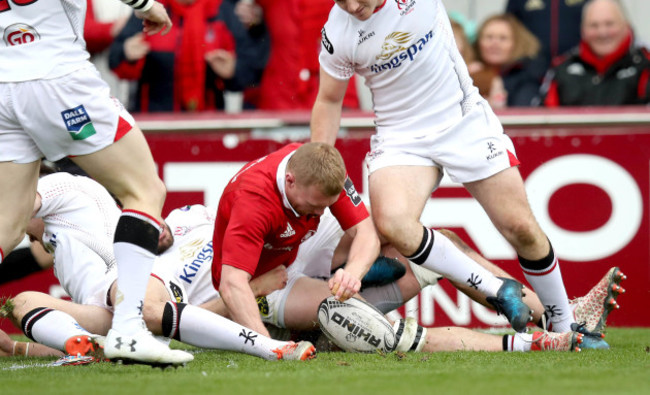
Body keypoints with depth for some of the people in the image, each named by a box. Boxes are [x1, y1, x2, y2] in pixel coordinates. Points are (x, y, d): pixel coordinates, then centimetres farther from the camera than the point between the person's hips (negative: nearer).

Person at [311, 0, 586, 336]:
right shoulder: (337, 35, -14)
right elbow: (329, 100, 2)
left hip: (466, 120, 1)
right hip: (400, 139, -1)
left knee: (521, 229, -3)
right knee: (392, 223, -29)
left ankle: (566, 327, 19)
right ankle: (496, 291, -13)